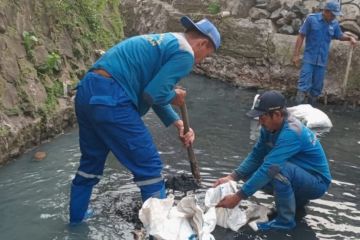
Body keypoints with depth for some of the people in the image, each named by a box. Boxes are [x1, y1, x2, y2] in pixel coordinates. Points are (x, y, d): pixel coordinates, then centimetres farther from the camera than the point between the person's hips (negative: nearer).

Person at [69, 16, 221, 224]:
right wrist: (174, 97, 8)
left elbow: (156, 90, 25)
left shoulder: (164, 42, 25)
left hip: (87, 90, 10)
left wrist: (178, 123, 19)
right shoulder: (184, 54, -4)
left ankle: (77, 213, 44)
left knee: (92, 159, 26)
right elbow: (153, 94, -12)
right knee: (148, 164, 4)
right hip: (110, 99, -10)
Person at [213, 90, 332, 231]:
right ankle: (297, 198, 13)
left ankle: (285, 220, -15)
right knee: (250, 174, -1)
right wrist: (232, 177, -14)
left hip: (317, 182, -8)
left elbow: (268, 167, -36)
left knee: (276, 168, -35)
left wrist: (238, 197, -33)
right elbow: (256, 156, -1)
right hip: (299, 177, 8)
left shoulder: (291, 133, -32)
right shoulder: (269, 128, -7)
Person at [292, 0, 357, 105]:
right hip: (309, 59, -4)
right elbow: (301, 36, -6)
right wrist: (296, 54, -9)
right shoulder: (311, 19, -8)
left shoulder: (334, 23, 3)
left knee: (317, 87, 10)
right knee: (304, 85, -10)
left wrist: (350, 38, -3)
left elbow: (340, 36, 19)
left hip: (322, 61, 4)